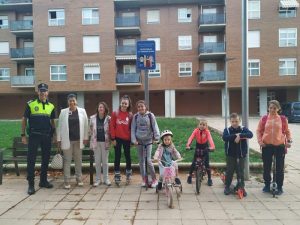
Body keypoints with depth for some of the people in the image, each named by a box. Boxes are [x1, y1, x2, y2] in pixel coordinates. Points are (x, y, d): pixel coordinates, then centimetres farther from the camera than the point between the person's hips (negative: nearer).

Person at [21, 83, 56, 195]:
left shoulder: (51, 106, 8)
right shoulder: (31, 104, -1)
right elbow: (24, 120, 2)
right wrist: (23, 135, -2)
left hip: (47, 136, 4)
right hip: (34, 136, -3)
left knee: (46, 159, 10)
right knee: (31, 160, -2)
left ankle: (43, 181, 24)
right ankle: (31, 184, 6)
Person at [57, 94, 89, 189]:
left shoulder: (82, 111, 2)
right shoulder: (63, 112, 1)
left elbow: (86, 125, 4)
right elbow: (60, 126, 2)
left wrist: (86, 137, 1)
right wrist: (59, 139, -1)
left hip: (78, 140, 1)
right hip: (67, 140, -1)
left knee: (78, 160, 10)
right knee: (67, 160, 4)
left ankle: (79, 179, 23)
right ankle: (67, 181, 12)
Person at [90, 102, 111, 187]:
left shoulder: (108, 119, -4)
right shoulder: (92, 118, 0)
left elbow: (111, 130, 2)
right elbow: (91, 130, 8)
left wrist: (109, 139, -3)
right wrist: (93, 137, 5)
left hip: (105, 142, -1)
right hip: (96, 142, 1)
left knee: (105, 161, 8)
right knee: (97, 161, 8)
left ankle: (106, 179, 19)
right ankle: (98, 179, 19)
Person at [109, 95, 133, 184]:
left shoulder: (130, 115, 1)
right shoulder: (115, 114, -3)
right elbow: (112, 126, -4)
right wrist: (113, 138, -7)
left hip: (127, 139, 1)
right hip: (118, 138, -1)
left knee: (127, 155, 13)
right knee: (117, 156, 6)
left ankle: (129, 172, 29)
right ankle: (117, 174, 15)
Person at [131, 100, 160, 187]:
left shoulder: (150, 115, -4)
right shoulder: (135, 116, 1)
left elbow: (155, 126, -5)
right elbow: (133, 129, 2)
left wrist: (156, 137, -12)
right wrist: (134, 140, -6)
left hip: (148, 140, -3)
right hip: (139, 141, 3)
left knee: (148, 160, -8)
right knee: (141, 160, 8)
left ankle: (154, 179, 8)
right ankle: (144, 179, 21)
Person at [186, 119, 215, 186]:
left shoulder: (207, 132, -18)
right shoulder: (196, 131, -16)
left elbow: (210, 139, -34)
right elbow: (191, 138, -28)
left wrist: (212, 146, -53)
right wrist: (188, 145, -46)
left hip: (205, 148, -1)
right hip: (198, 148, 1)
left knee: (207, 164, -3)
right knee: (193, 163, 1)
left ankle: (209, 179, 13)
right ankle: (189, 176, 22)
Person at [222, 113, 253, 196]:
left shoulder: (243, 129, 0)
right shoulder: (227, 130, -2)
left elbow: (250, 134, -19)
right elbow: (224, 137, -22)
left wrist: (240, 135, -30)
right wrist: (235, 135, -25)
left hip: (241, 155, 1)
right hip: (230, 155, 0)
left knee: (241, 172, 8)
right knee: (229, 171, 8)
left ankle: (242, 188, 20)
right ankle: (227, 187, 22)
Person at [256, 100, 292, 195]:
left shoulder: (283, 119, 1)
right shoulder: (264, 118, 0)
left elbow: (287, 131, 9)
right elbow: (259, 131, 5)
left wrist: (288, 140, -5)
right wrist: (260, 141, -7)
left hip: (280, 146, 0)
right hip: (267, 146, 1)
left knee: (280, 167, 7)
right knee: (266, 167, 10)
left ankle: (279, 187, 21)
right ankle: (267, 185, 26)